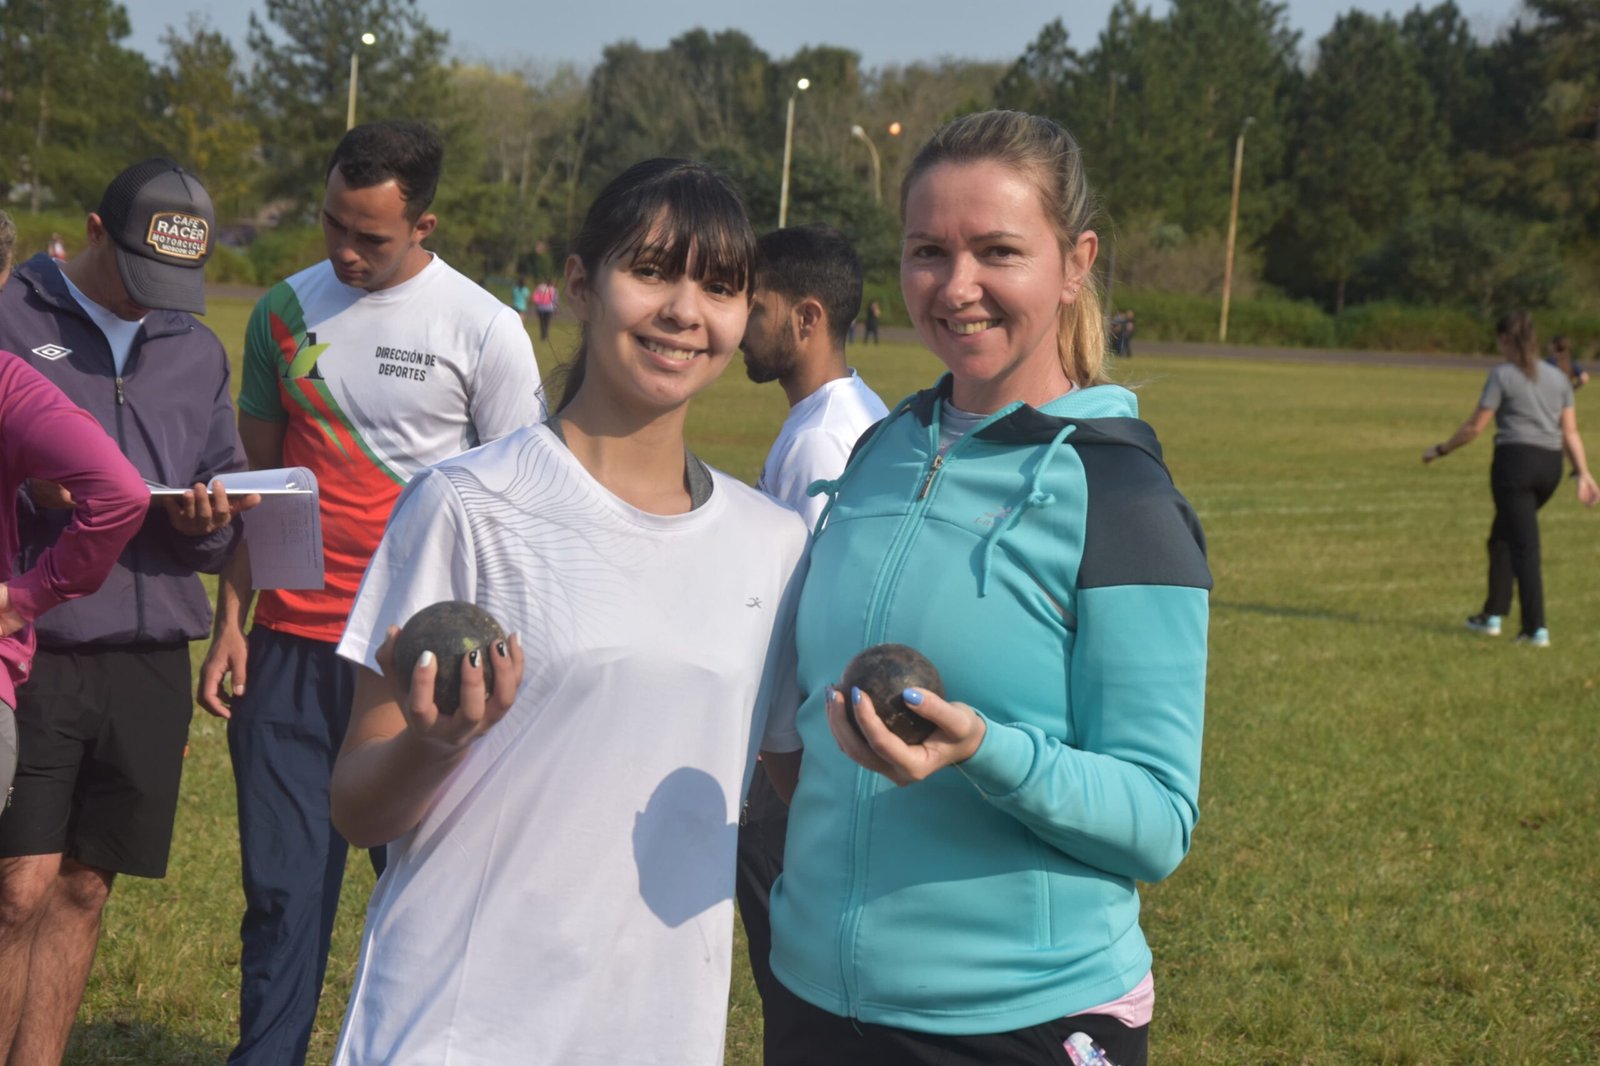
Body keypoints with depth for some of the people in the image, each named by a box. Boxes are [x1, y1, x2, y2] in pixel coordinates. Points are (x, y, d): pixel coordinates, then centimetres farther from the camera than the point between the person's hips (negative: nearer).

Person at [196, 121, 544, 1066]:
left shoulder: (485, 332, -3)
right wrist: (230, 624, 9)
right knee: (283, 888, 4)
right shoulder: (285, 312, 9)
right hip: (290, 644, 3)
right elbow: (258, 480, 16)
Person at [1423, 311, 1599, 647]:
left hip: (1515, 460, -6)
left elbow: (1475, 427, -5)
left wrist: (1440, 450, 7)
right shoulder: (1557, 377, 12)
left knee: (1524, 547, -4)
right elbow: (1570, 432, 6)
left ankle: (1536, 629, -8)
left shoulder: (1503, 374, -5)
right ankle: (1493, 614, 23)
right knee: (1502, 537, 21)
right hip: (1551, 465, 6)